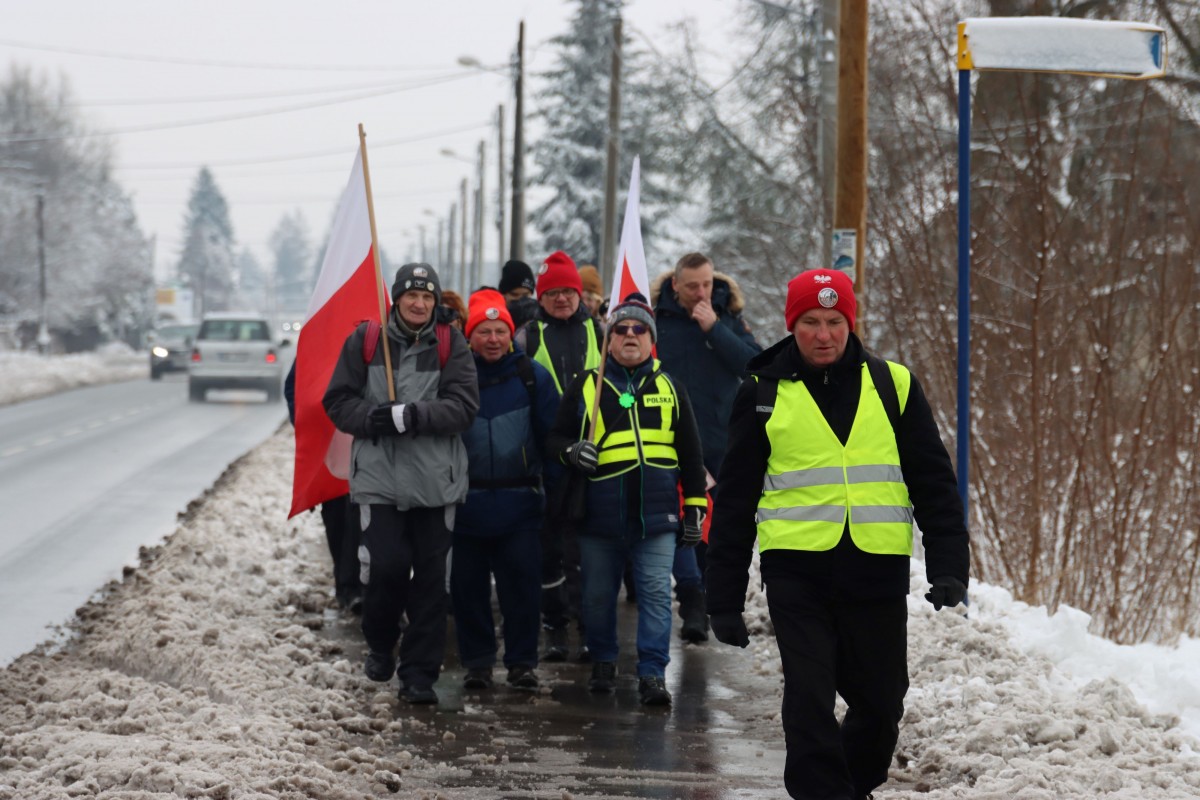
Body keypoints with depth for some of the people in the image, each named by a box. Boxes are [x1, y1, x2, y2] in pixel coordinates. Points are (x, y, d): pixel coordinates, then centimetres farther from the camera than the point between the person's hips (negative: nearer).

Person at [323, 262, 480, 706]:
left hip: (436, 481, 1)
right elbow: (338, 402, 4)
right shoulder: (365, 341, 4)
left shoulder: (451, 345, 3)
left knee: (430, 576, 2)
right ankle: (380, 645, 20)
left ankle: (419, 670, 12)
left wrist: (411, 416, -20)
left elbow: (463, 405, -7)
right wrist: (372, 418, -15)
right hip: (379, 476, -1)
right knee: (387, 565, -9)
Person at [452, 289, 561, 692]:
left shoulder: (531, 376, 1)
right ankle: (477, 661, 17)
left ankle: (522, 661, 10)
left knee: (522, 584, 0)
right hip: (466, 504, 1)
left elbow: (554, 433, 4)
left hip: (519, 503, 0)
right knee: (468, 586, 6)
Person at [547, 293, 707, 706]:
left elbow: (691, 454, 15)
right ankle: (603, 663, 27)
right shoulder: (585, 386, 8)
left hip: (657, 515, 0)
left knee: (656, 593, -5)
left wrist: (695, 507, 10)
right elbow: (557, 438, 11)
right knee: (598, 595, 8)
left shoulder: (669, 388, 12)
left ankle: (653, 674, -2)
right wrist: (571, 452, -13)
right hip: (600, 513, 0)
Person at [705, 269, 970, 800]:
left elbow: (934, 481, 8)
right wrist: (725, 598, 5)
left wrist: (948, 565, -3)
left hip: (877, 572, 1)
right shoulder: (764, 395, 5)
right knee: (809, 702, -10)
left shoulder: (892, 386, 6)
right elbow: (734, 499, 8)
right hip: (796, 572, -1)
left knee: (880, 705, 10)